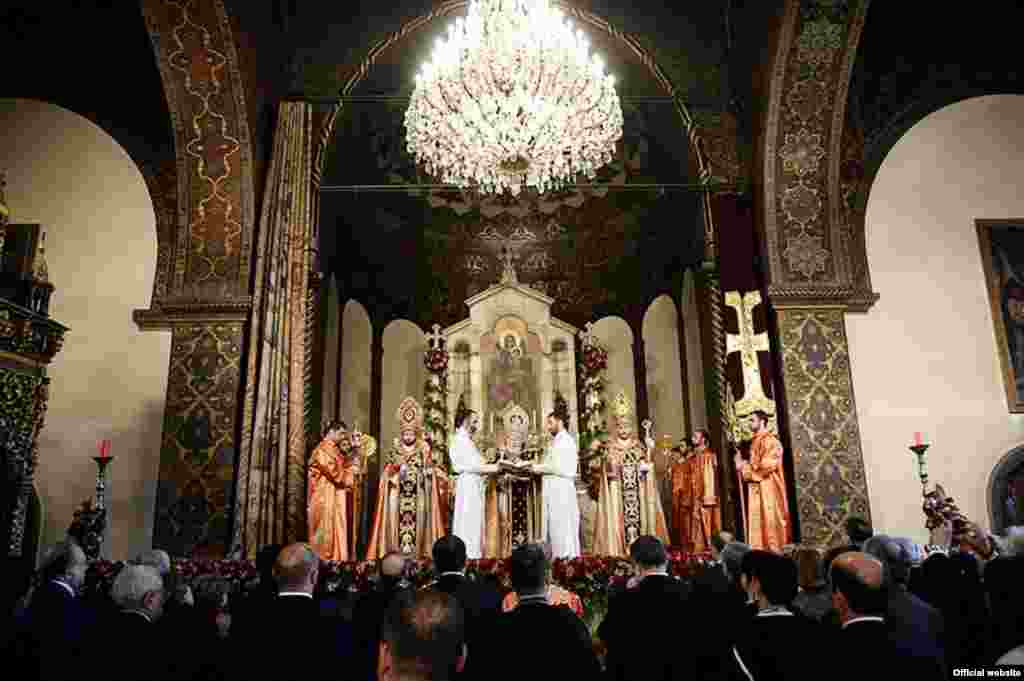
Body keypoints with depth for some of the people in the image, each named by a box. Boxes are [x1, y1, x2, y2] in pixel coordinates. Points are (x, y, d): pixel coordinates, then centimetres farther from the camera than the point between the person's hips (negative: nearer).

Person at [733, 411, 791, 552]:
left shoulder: (769, 440, -11)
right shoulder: (755, 442, 16)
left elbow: (767, 465, -19)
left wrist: (745, 467, -11)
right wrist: (743, 464, 5)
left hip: (768, 489, -9)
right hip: (756, 489, 9)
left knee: (770, 522, -5)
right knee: (758, 524, 8)